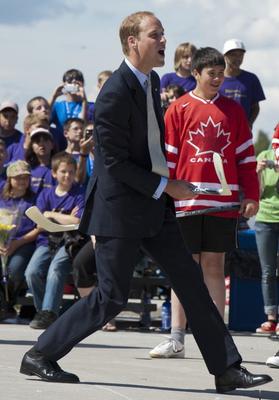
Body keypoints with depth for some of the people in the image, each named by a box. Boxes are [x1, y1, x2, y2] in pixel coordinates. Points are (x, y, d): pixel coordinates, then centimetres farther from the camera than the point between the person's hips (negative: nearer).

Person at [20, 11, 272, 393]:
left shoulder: (152, 81, 9)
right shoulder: (115, 94, -20)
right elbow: (116, 162, -20)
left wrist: (166, 183, 16)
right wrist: (166, 186, -16)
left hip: (154, 204, 9)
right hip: (120, 209, -9)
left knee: (190, 282, 5)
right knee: (111, 298, -4)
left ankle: (227, 369, 7)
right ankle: (40, 355, 9)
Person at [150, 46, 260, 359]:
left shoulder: (233, 111, 10)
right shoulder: (179, 109, 4)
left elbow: (245, 156, 11)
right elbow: (168, 156, 3)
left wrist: (251, 196, 4)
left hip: (223, 203, 1)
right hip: (186, 201, -1)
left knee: (214, 267, 4)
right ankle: (176, 341, 5)